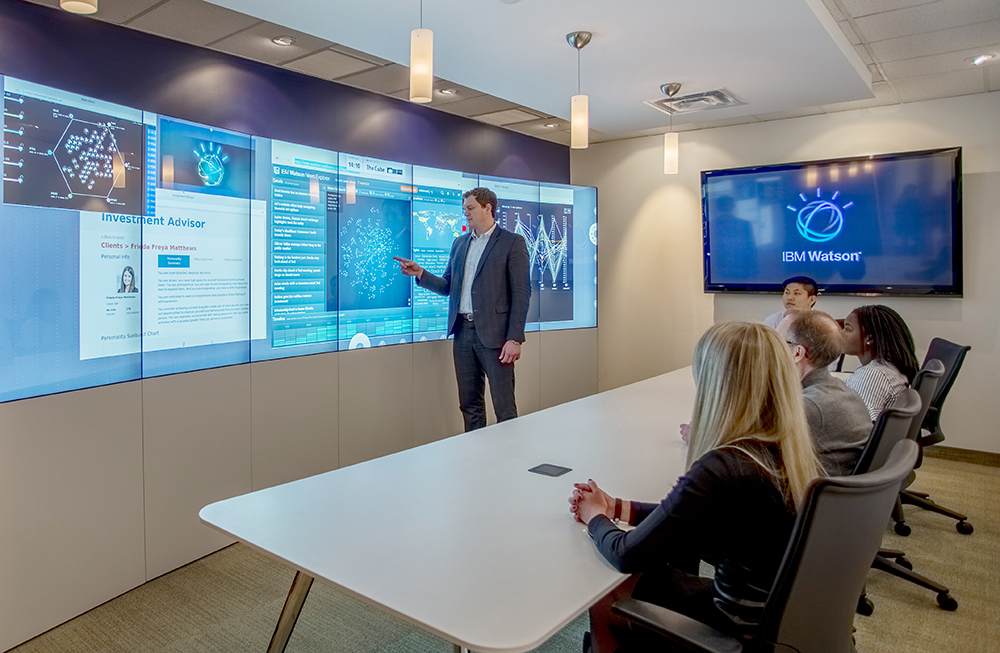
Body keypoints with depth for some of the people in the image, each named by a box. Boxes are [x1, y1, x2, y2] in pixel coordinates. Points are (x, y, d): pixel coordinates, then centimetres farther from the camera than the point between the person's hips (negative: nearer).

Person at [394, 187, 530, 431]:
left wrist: (515, 338, -15)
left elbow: (521, 294, -8)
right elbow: (448, 287, 16)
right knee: (470, 404, 13)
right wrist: (420, 273, -2)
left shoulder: (512, 243, -3)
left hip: (493, 333, -6)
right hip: (463, 331, 6)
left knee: (504, 407, -2)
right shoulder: (460, 243, 16)